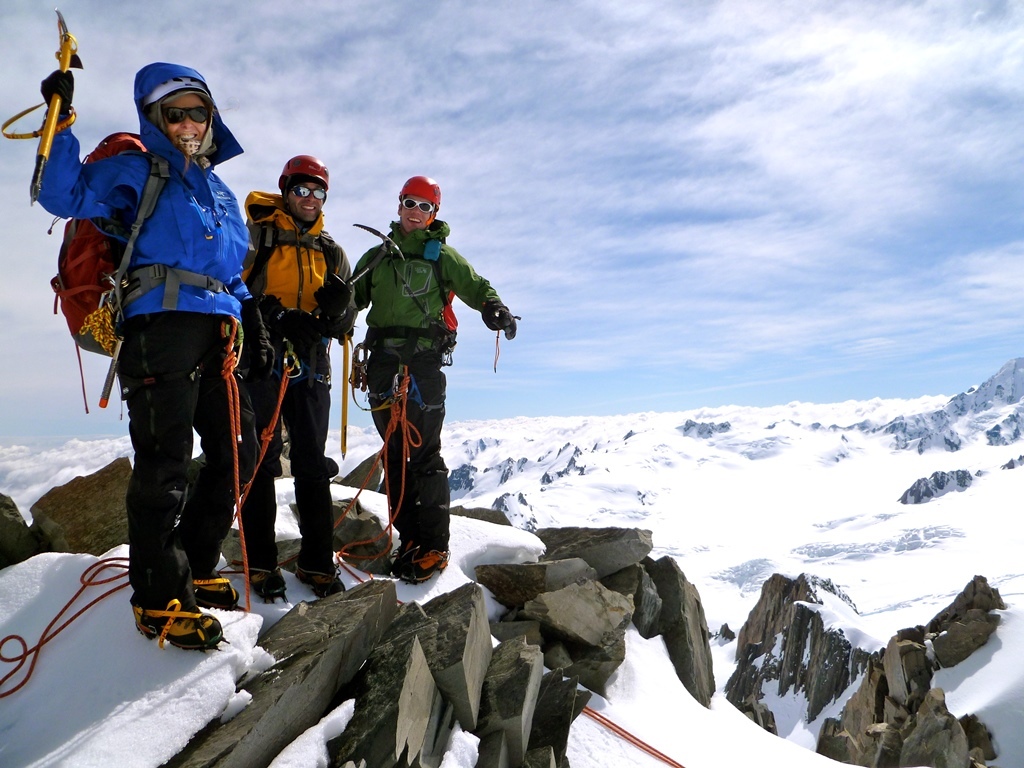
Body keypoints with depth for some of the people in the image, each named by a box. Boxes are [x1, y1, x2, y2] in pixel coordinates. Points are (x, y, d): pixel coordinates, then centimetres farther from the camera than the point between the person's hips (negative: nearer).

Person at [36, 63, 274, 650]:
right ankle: (160, 600, 4)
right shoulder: (140, 171, 8)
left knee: (238, 454, 9)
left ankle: (194, 570, 24)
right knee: (164, 464, -8)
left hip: (216, 336, 7)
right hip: (162, 325, -7)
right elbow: (65, 196, -7)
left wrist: (256, 332, 20)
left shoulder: (220, 192, 26)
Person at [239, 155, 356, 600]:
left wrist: (338, 308, -12)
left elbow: (344, 326, 12)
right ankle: (260, 564, 9)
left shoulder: (332, 253, 17)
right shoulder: (256, 236, 6)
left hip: (310, 368, 3)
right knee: (261, 462, -1)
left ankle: (317, 562, 12)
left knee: (313, 465, 4)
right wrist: (277, 318, -19)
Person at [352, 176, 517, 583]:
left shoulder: (441, 253, 12)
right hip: (383, 359, 4)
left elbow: (475, 285, 2)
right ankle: (410, 539, 14)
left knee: (425, 453, -8)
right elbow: (354, 297, 20)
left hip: (423, 359, -4)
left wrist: (494, 308, -19)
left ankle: (434, 546, -2)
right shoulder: (377, 255, 22)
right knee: (393, 454, 5)